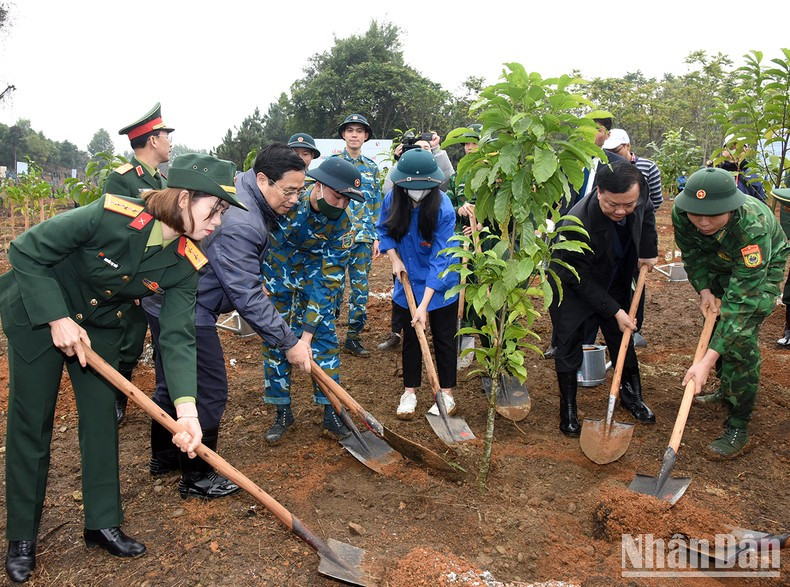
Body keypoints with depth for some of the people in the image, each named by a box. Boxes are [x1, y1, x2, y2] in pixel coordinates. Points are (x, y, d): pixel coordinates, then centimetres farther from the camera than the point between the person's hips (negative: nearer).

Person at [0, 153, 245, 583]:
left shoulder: (185, 263, -18)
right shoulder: (112, 215, -33)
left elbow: (177, 336, -22)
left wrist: (186, 406, -33)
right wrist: (58, 319, -25)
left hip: (99, 326, 5)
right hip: (37, 313, -4)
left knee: (102, 418, 6)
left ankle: (103, 523, 23)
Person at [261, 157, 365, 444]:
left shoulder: (342, 226, -24)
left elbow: (327, 281, -24)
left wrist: (308, 332, -27)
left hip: (316, 272, 0)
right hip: (276, 268, 0)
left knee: (325, 337, -5)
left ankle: (332, 415, 5)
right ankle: (282, 412, 14)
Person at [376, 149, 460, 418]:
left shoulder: (443, 208, -26)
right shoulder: (393, 200, -13)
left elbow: (440, 259, -27)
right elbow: (384, 230, 8)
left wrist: (424, 304, -30)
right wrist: (394, 258, -10)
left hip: (440, 287, -4)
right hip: (407, 283, 4)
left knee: (443, 339, 9)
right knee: (410, 338, 14)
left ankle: (447, 394, 24)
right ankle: (409, 392, 28)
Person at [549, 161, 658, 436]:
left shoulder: (638, 195, -22)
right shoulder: (577, 224, -39)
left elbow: (647, 212, 8)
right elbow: (581, 279, -26)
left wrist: (648, 251, 2)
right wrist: (614, 311, -22)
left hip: (613, 283, 6)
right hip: (571, 287, -5)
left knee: (623, 338, 15)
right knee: (569, 347, 0)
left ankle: (631, 395, 36)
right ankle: (568, 411, 16)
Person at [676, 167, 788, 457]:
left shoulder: (753, 226, -45)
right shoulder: (681, 212, -31)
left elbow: (741, 299, -45)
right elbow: (692, 254, -7)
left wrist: (708, 361, -49)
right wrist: (704, 289, -19)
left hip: (762, 267, -5)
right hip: (718, 263, 6)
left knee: (740, 338, -17)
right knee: (716, 325, 14)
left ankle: (739, 426, -7)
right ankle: (728, 388, 39)